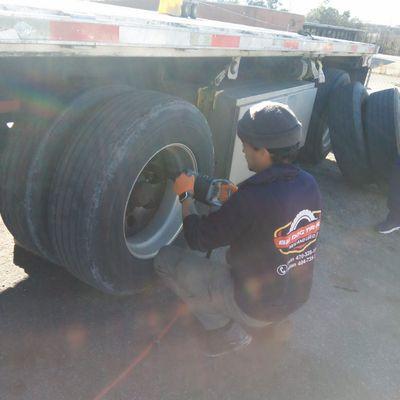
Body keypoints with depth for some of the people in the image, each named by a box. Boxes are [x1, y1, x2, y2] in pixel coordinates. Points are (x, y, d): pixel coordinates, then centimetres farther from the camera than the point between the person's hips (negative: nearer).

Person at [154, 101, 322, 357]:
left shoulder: (252, 199, -30)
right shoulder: (309, 184, -8)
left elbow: (197, 238, -16)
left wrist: (186, 196, -2)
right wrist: (235, 200, 6)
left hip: (255, 307, -7)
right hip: (298, 298, 7)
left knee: (166, 259, -2)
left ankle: (226, 331, 2)